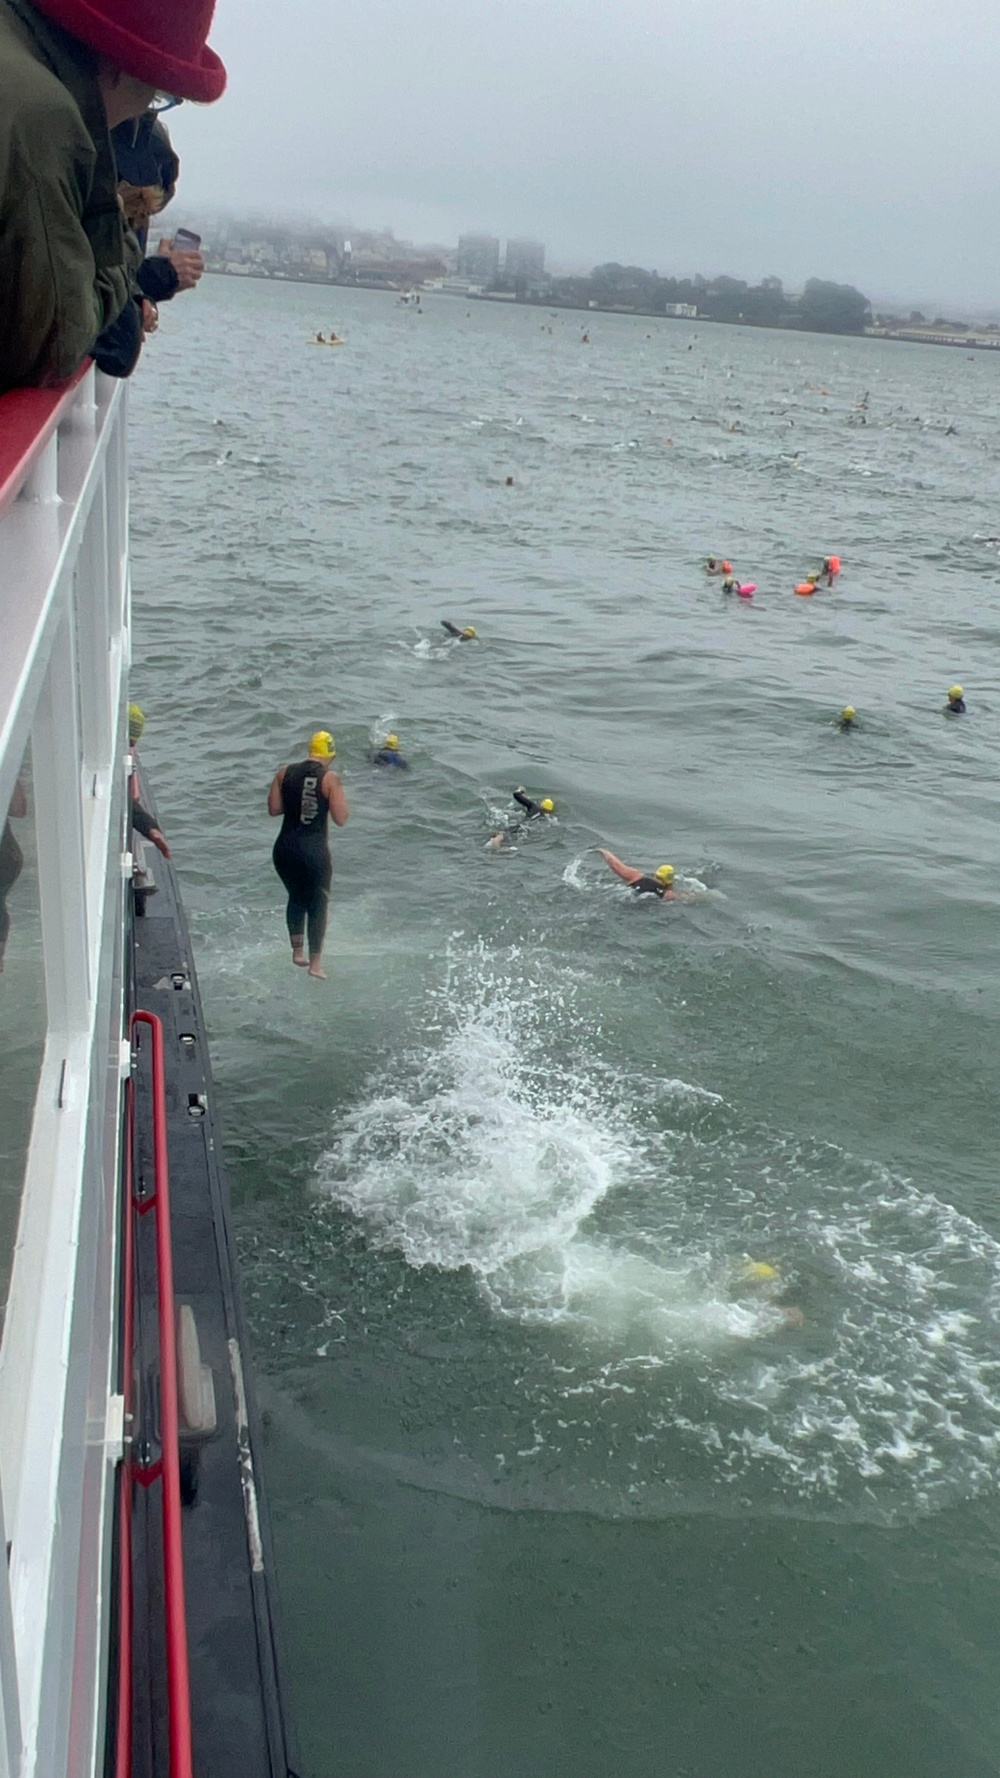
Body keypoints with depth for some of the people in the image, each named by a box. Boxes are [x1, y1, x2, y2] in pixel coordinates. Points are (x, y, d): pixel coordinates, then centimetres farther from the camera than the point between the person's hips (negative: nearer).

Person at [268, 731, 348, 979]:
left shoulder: (285, 773, 2)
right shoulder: (330, 778, -9)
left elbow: (273, 809, 3)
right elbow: (340, 820, -10)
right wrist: (338, 794, 6)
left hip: (285, 849, 4)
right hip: (315, 851, -4)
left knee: (296, 897, 25)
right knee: (318, 904, 10)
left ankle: (297, 951, 30)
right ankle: (315, 962, 13)